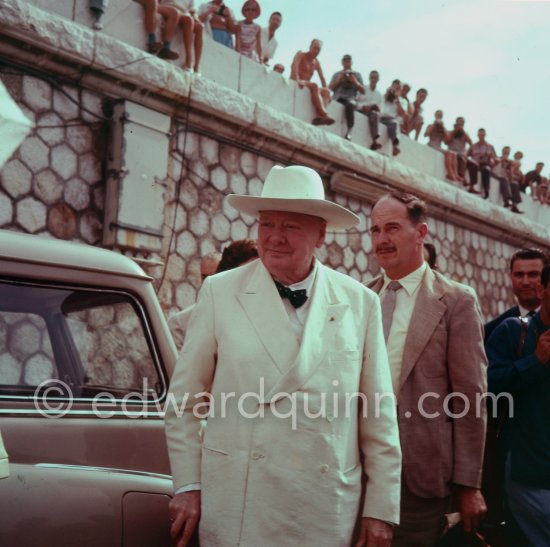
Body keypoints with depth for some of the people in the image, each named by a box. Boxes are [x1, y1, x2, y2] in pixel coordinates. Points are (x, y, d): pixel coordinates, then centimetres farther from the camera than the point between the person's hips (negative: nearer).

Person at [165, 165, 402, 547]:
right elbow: (184, 399, 3)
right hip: (237, 506, 0)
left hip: (329, 512, 1)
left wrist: (381, 508, 1)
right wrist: (188, 485, 0)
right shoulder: (220, 292, -2)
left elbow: (379, 415, 2)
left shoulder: (360, 303, 0)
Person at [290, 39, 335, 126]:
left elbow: (322, 78, 15)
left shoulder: (316, 63, 18)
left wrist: (324, 91, -1)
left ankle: (318, 115, -40)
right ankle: (324, 114, -45)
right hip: (295, 85, -6)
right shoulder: (301, 55, 1)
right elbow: (294, 66, -18)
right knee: (314, 86, -33)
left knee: (326, 91, -16)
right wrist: (297, 81, -35)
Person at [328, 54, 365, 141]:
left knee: (350, 104, -40)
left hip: (350, 99, -2)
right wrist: (338, 80, -2)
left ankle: (349, 131, -46)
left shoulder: (357, 75, 20)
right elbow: (330, 88, 12)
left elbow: (363, 91, 12)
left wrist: (355, 82, -3)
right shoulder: (337, 74, 23)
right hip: (337, 99, 2)